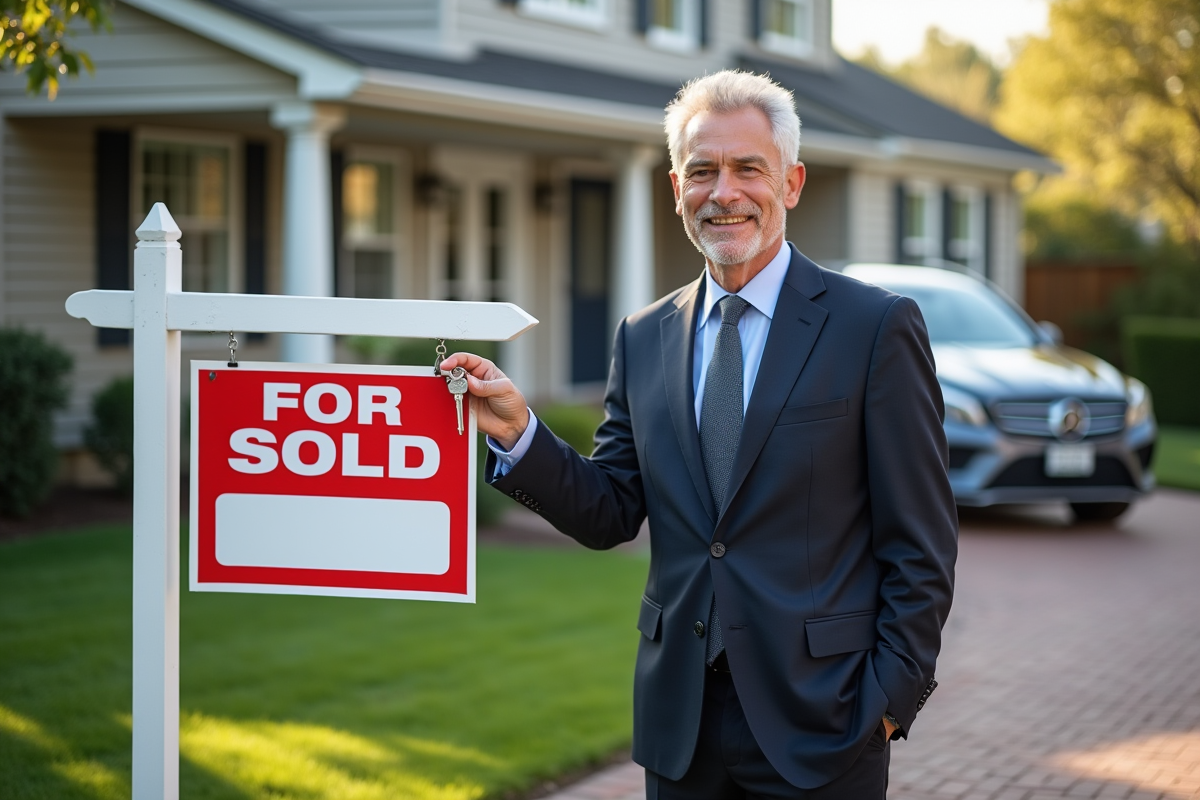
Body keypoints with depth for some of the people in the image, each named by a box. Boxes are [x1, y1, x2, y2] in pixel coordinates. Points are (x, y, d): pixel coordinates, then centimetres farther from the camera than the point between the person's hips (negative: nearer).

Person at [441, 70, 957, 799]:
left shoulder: (877, 326, -4)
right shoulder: (644, 338, 9)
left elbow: (921, 542, -5)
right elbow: (611, 514, 8)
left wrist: (891, 697, -10)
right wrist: (518, 435, -7)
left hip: (820, 720, -4)